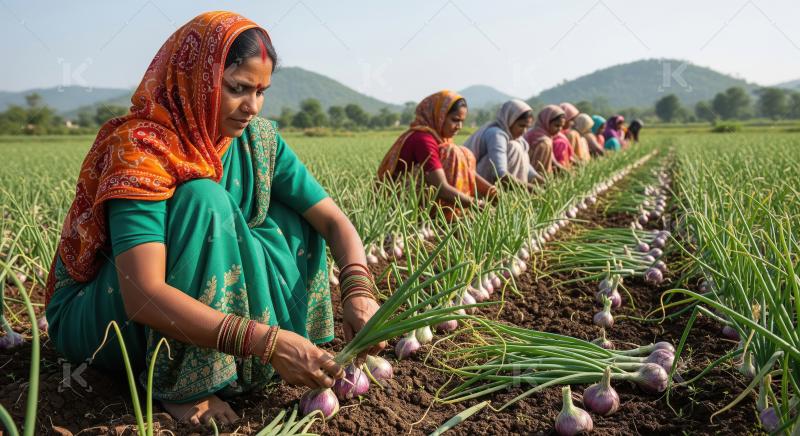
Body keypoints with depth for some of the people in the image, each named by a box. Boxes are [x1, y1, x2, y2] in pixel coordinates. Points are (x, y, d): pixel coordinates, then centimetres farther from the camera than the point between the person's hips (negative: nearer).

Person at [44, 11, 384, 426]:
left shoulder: (258, 138, -7)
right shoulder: (140, 146, -26)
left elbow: (333, 219, -8)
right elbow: (143, 297, -37)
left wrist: (359, 290, -28)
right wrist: (267, 340, -42)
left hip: (200, 296, 6)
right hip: (93, 316, -6)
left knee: (290, 214, -8)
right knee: (203, 199, -29)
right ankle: (180, 385, -21)